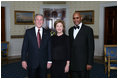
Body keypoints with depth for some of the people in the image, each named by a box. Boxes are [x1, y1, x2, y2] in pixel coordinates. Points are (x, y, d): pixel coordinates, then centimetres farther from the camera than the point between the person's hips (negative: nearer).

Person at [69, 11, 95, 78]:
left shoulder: (88, 29, -6)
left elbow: (91, 48, -8)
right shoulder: (70, 30, 11)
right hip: (72, 63, 5)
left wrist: (90, 63, -12)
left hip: (83, 62, -5)